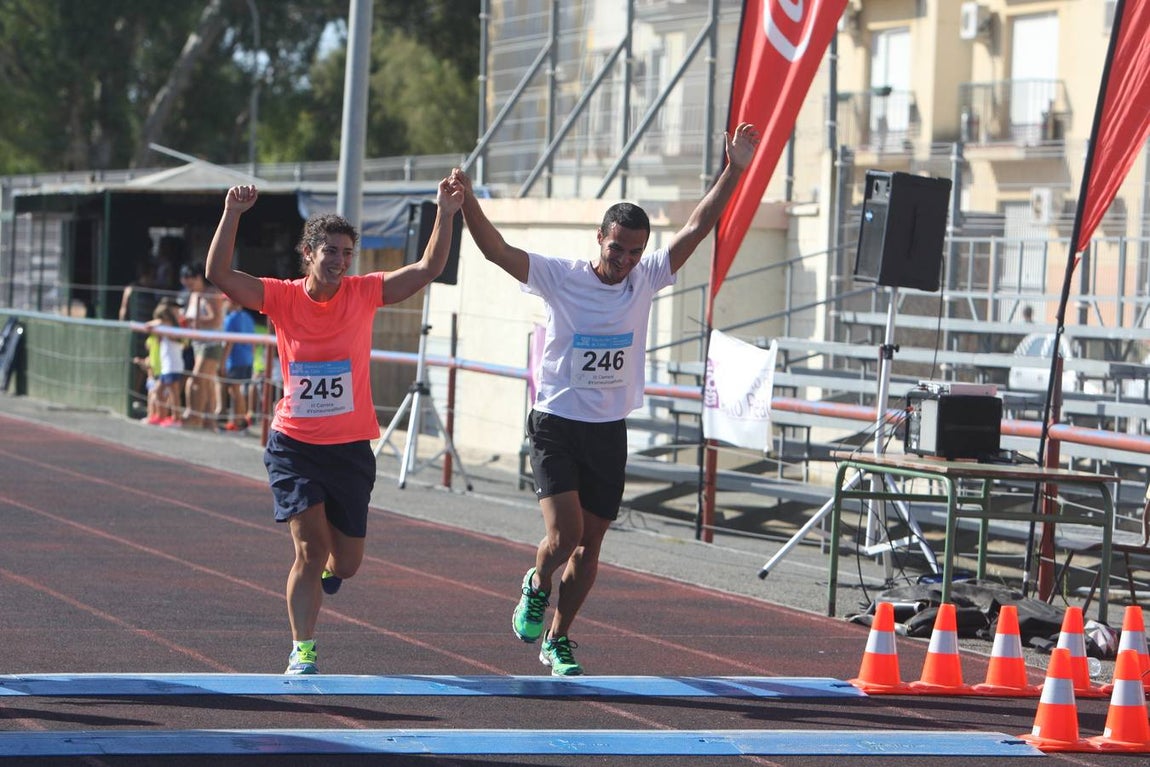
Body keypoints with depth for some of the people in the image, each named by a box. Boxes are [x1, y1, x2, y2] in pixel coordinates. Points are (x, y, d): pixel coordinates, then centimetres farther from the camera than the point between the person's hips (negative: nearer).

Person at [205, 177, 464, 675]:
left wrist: (445, 216, -18)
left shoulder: (364, 294, -2)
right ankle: (302, 652, -3)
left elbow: (428, 269, -6)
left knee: (346, 562, 9)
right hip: (294, 446, -2)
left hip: (351, 448, 2)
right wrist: (232, 214, -25)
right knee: (311, 547, -15)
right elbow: (219, 274, -15)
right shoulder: (283, 298, -5)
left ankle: (327, 572, 47)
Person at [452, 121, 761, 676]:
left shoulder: (647, 280, 1)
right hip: (556, 425, -4)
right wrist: (467, 203, -35)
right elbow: (496, 250, -19)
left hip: (610, 432, 4)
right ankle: (537, 585, 18)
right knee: (564, 534, -16)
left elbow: (697, 227, -1)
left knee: (589, 546, 8)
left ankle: (558, 640, 26)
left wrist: (735, 170, -9)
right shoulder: (560, 277, -9)